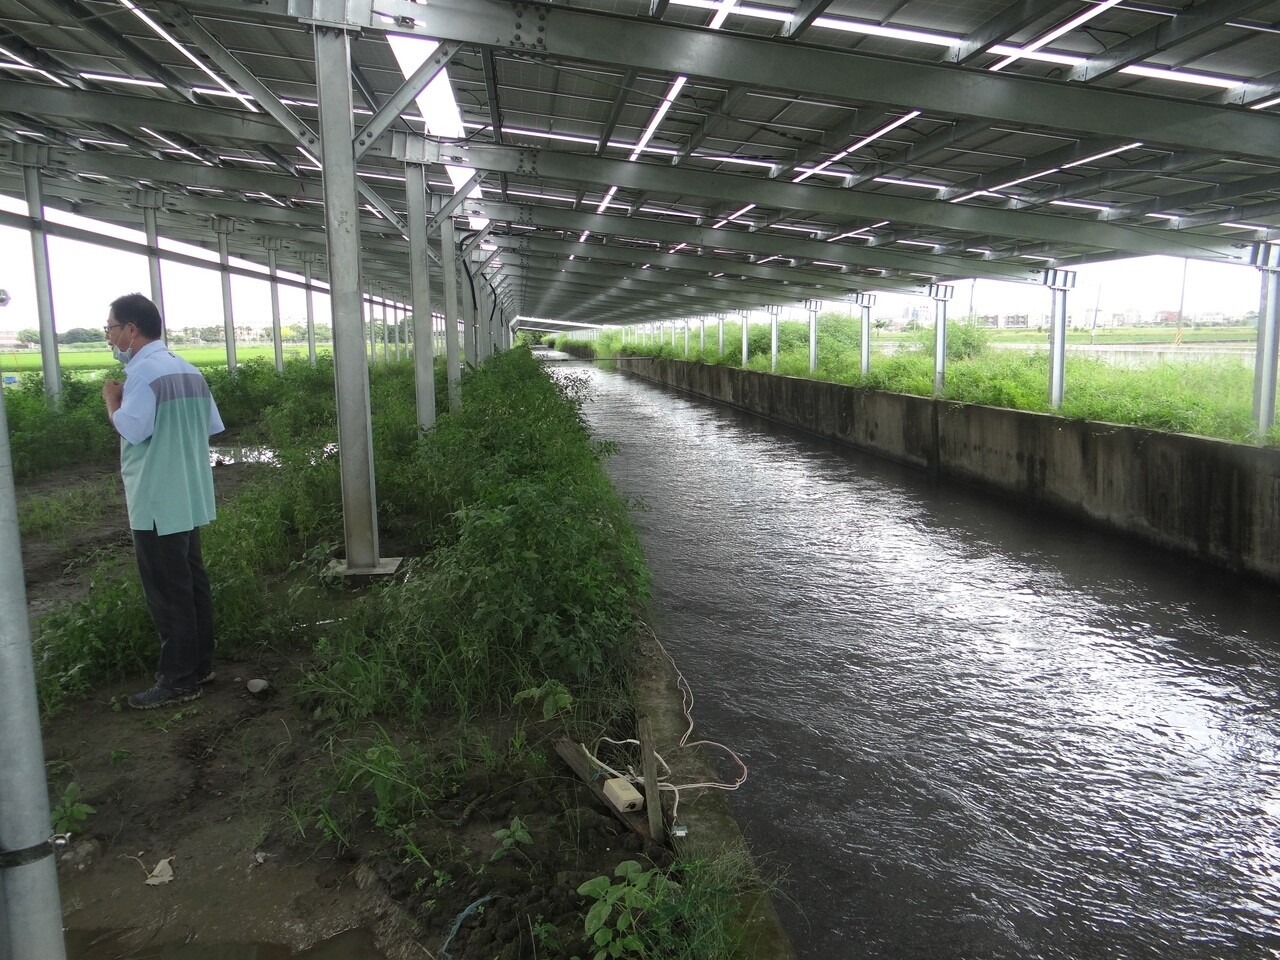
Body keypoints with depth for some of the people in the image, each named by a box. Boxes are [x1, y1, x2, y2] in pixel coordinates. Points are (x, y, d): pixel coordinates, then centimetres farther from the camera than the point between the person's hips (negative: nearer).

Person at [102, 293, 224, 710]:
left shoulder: (143, 372, -16)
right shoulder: (188, 370, 9)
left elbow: (131, 429, -21)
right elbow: (212, 426, 12)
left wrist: (112, 399, -6)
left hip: (157, 504, -9)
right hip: (190, 499, 9)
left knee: (168, 592, 0)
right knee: (192, 582, 16)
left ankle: (178, 681, 8)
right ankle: (200, 664, 26)